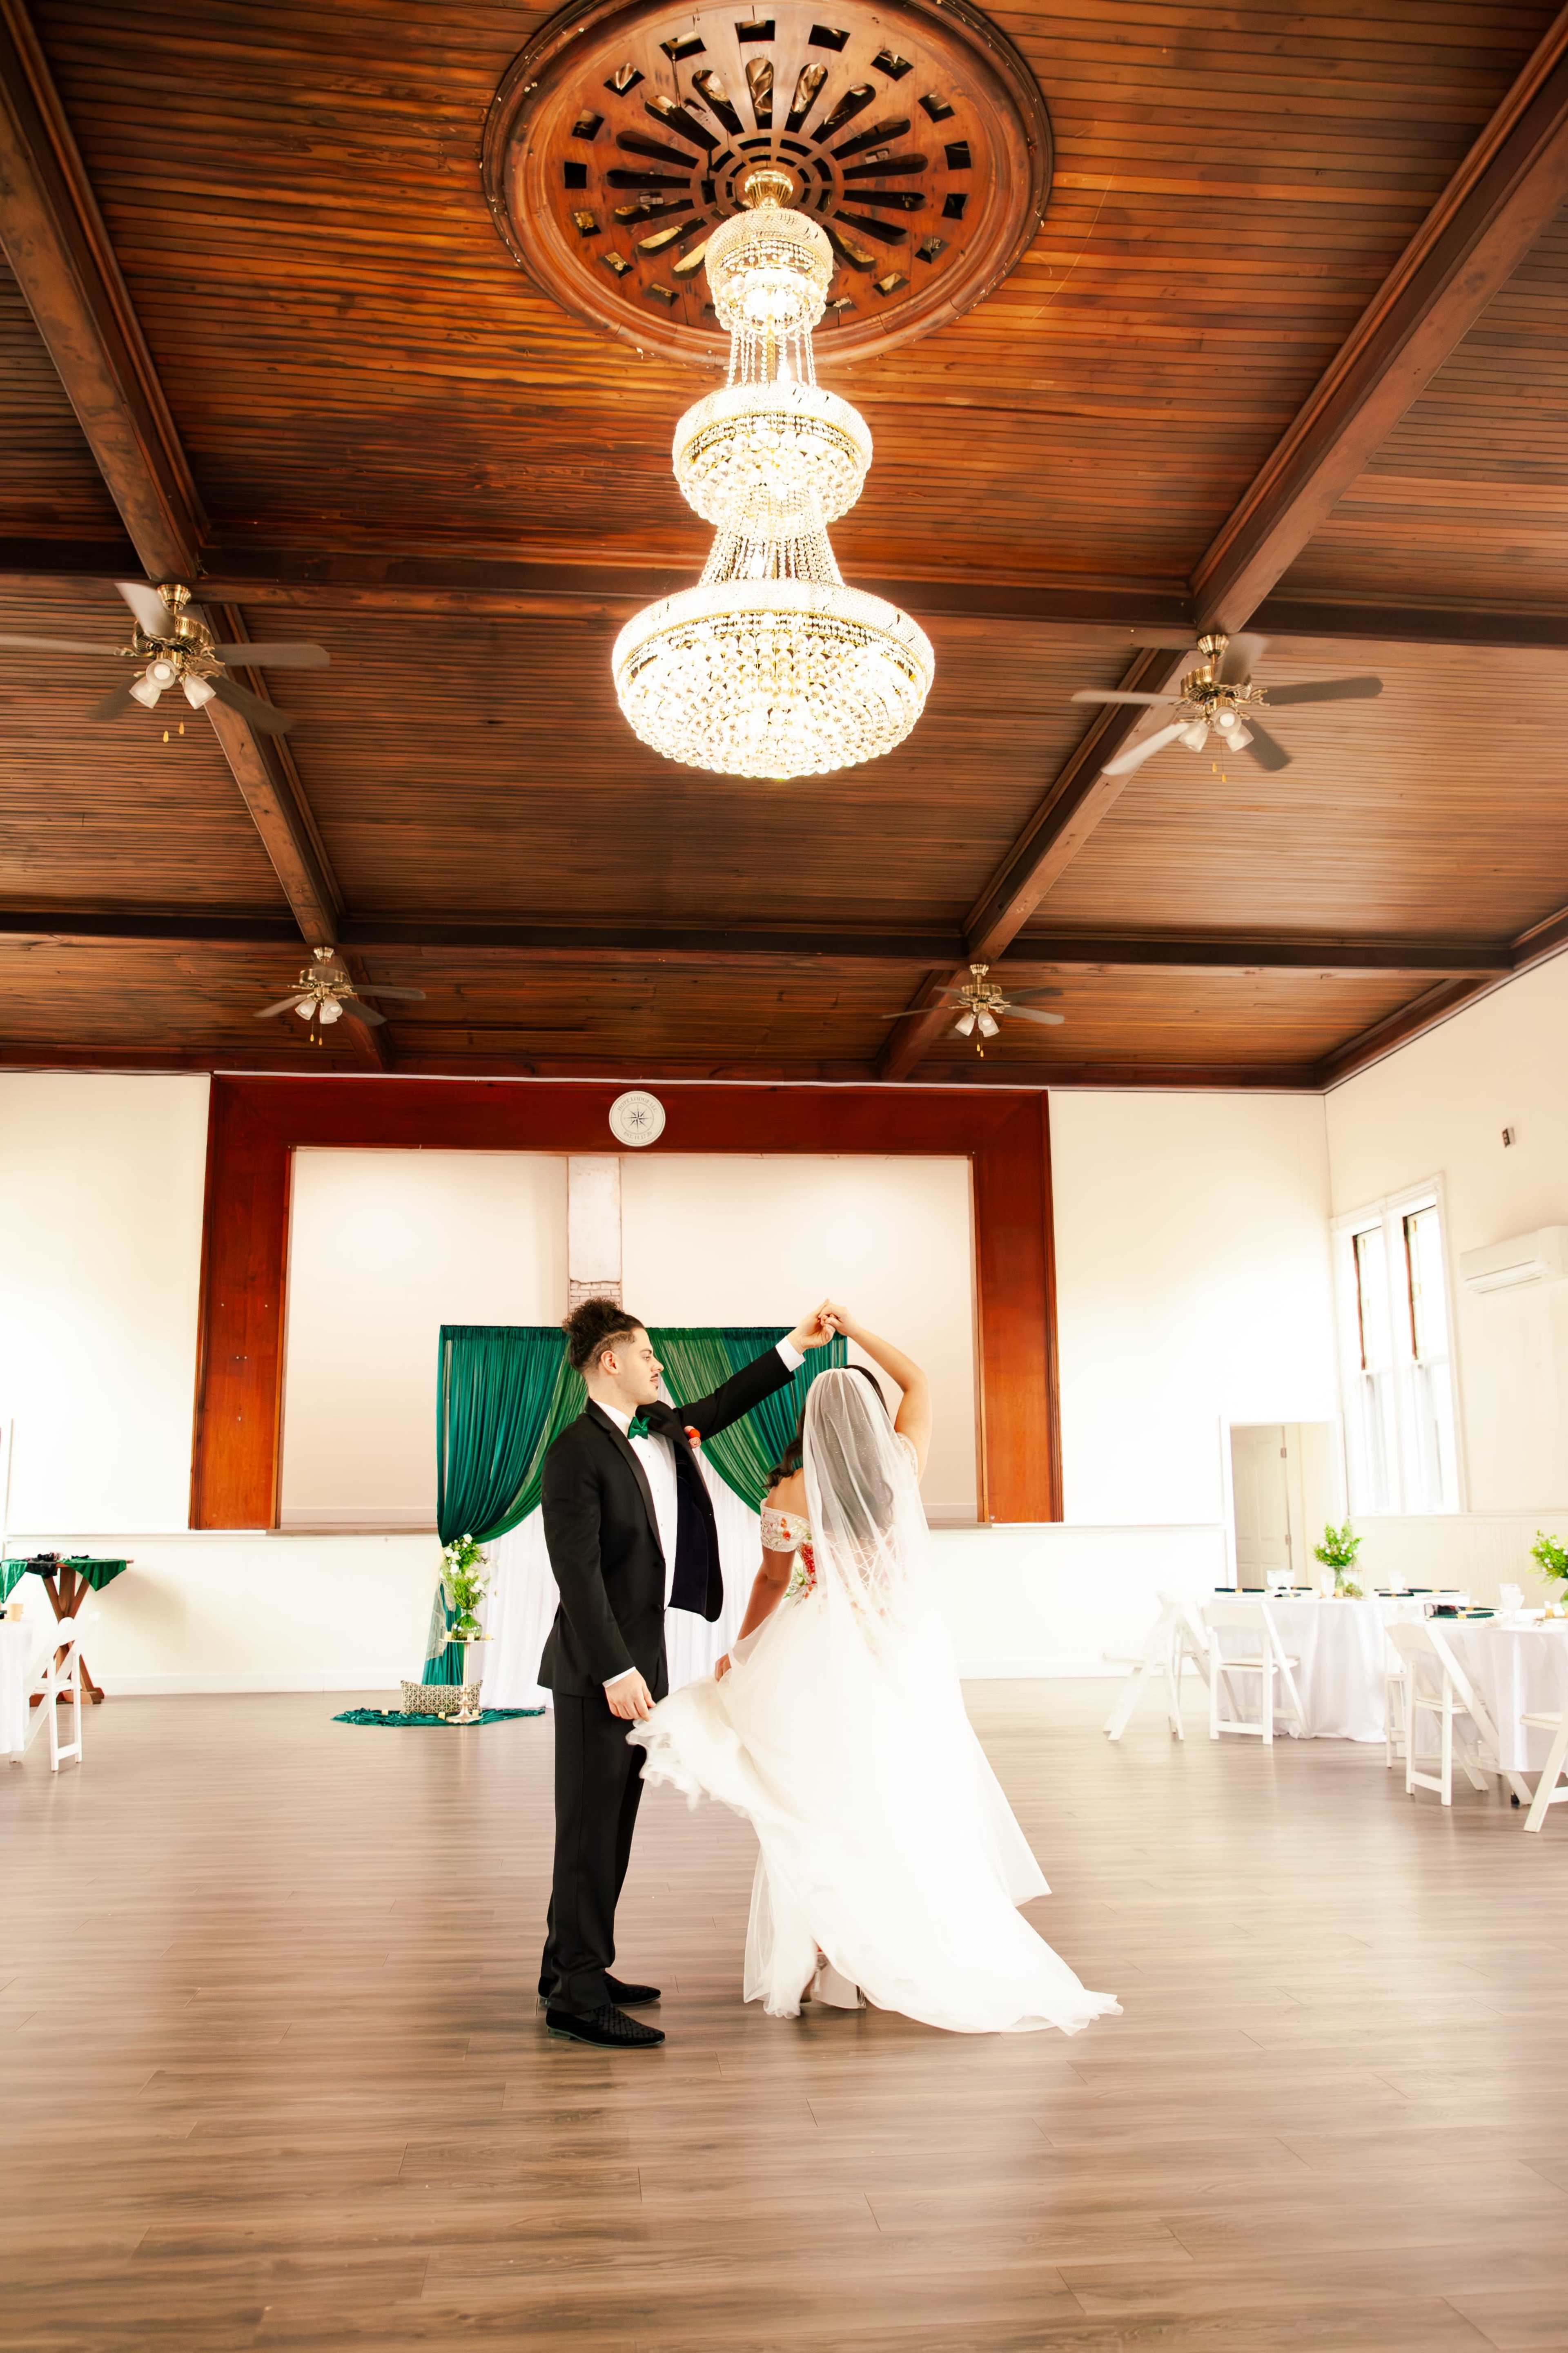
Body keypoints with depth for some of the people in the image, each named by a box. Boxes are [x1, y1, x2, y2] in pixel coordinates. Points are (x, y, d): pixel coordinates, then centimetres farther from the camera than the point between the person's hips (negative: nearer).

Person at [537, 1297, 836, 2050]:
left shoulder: (659, 1426, 9)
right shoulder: (577, 1453, -17)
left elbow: (721, 1406, 27)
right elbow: (578, 1575, -21)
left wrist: (794, 1347, 25)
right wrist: (616, 1671, -24)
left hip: (640, 1657, 9)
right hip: (599, 1668, -9)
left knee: (612, 1822, 15)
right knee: (591, 1826, -3)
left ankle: (569, 1967, 27)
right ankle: (578, 1996, 5)